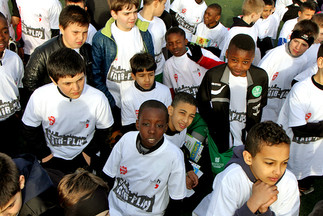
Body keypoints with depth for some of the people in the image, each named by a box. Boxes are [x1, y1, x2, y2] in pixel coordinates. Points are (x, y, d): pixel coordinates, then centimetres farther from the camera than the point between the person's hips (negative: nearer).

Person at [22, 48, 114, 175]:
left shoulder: (98, 99, -18)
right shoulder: (39, 97, -16)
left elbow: (103, 130, 1)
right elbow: (30, 130, 2)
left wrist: (89, 153, -1)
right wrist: (44, 154, 1)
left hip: (84, 159, 0)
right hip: (52, 158, 1)